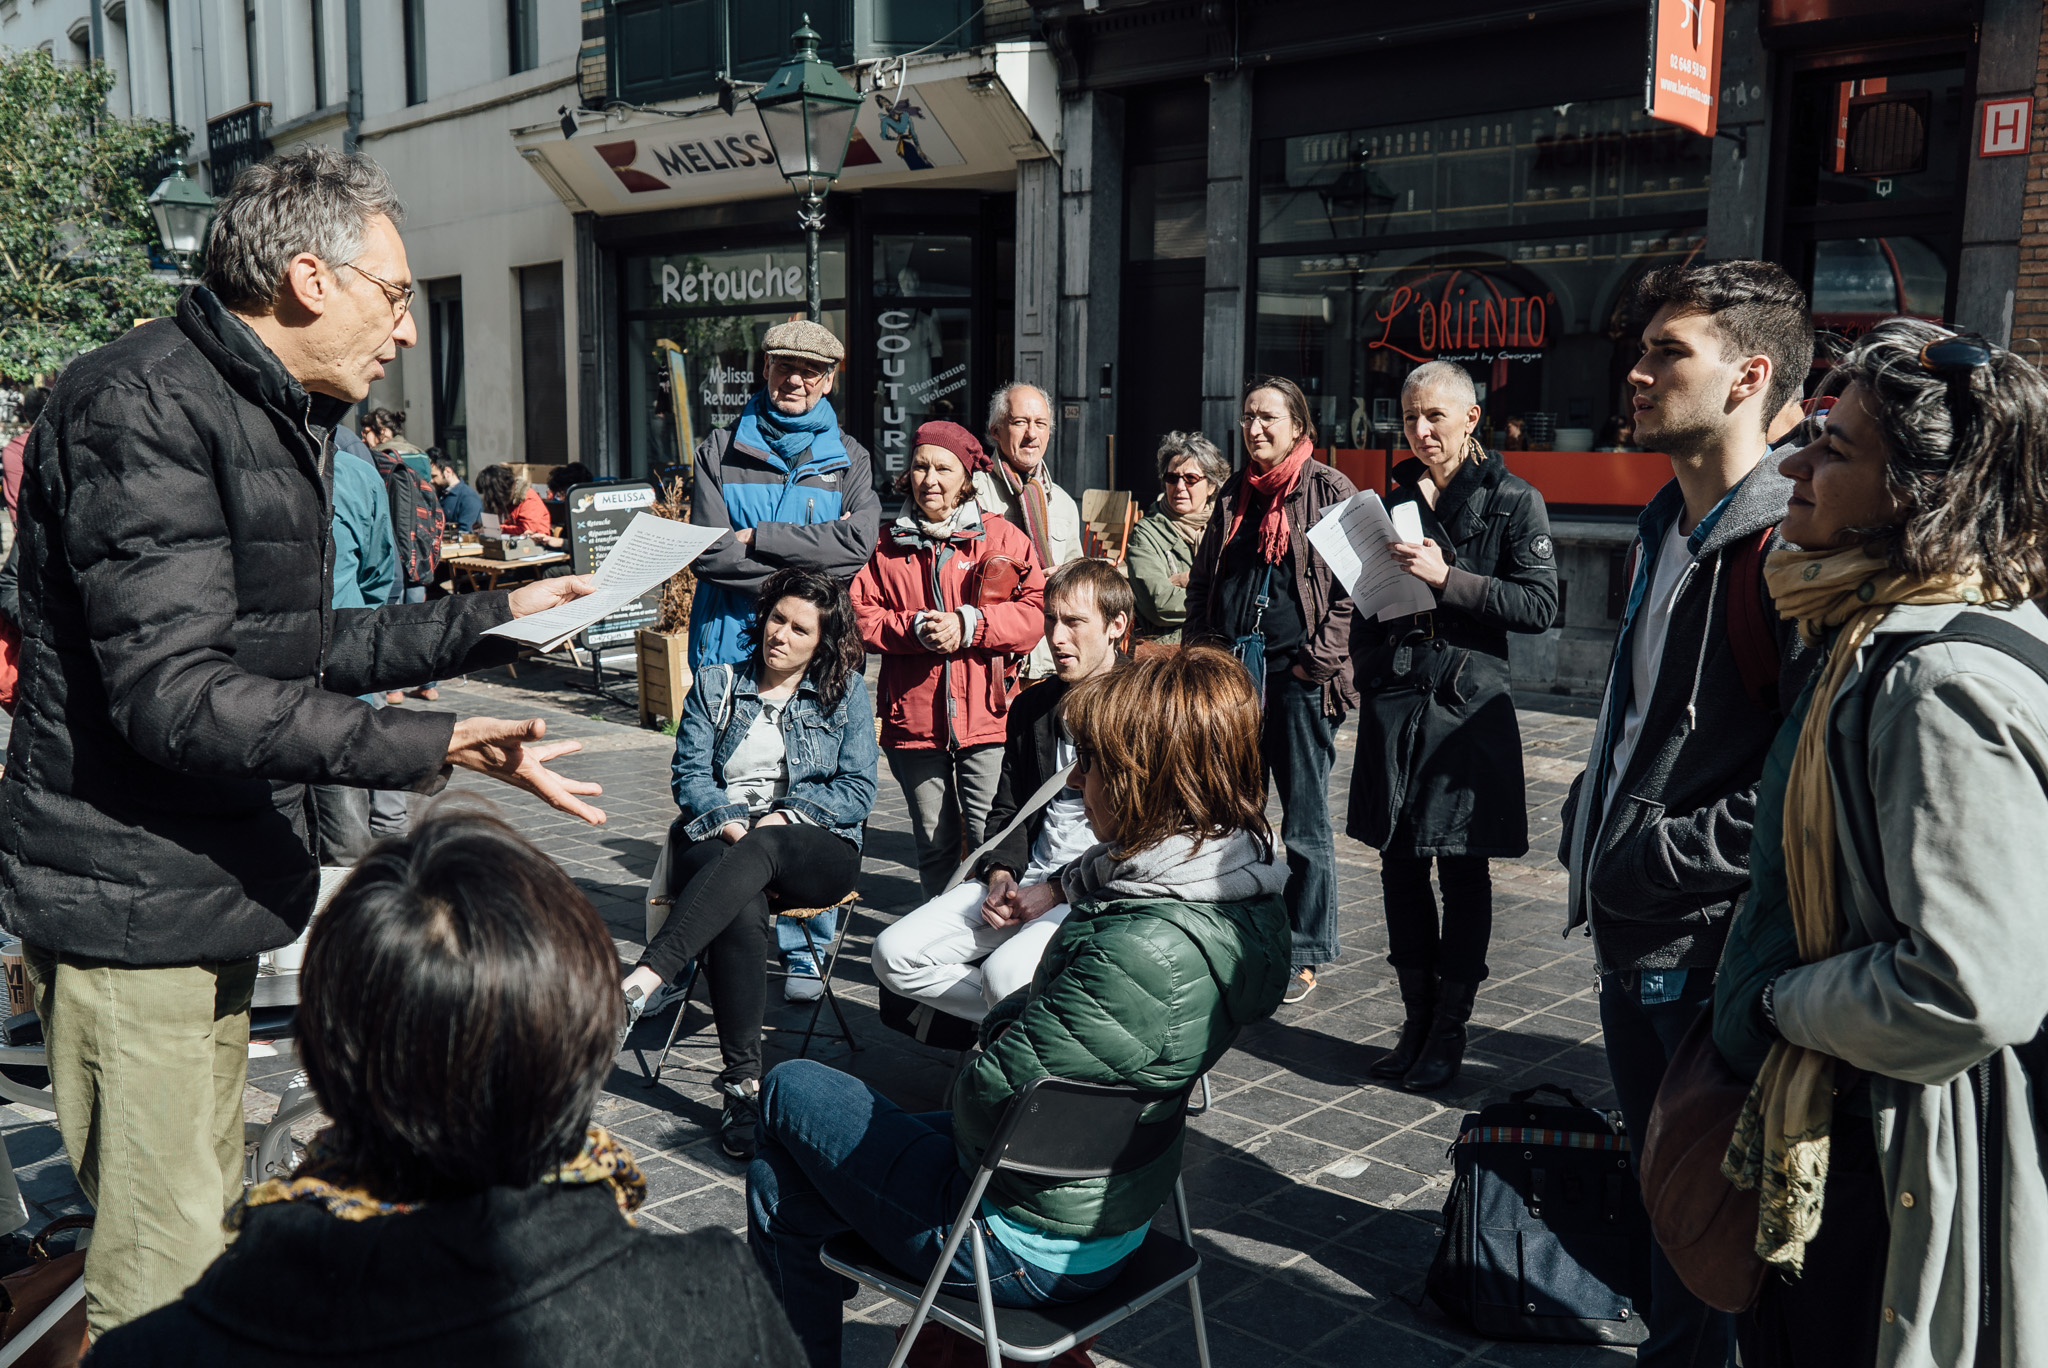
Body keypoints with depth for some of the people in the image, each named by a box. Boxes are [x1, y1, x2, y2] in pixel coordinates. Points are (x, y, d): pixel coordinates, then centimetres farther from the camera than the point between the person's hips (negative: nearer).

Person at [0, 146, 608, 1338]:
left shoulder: (275, 418, 14)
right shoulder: (144, 407, -19)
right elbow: (175, 694, -27)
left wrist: (492, 620, 16)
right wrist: (432, 749, -33)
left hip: (214, 887, 10)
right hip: (131, 901, -10)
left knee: (208, 1214, 20)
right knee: (162, 1263, -2)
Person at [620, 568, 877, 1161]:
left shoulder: (846, 693, 12)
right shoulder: (714, 685, 16)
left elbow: (858, 791, 4)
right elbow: (688, 773, 7)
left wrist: (787, 814, -11)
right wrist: (728, 820, -13)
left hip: (816, 849, -1)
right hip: (718, 835, 1)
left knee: (759, 853, -39)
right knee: (742, 913, -35)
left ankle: (638, 986, -51)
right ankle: (743, 1082, -35)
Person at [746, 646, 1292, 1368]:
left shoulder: (1145, 952, -34)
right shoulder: (1252, 901, -5)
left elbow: (992, 1096, -26)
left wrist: (980, 1055, -6)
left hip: (1026, 1245, -8)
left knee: (791, 1090, 13)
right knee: (778, 1180, 19)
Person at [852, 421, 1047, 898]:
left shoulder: (1002, 536, 5)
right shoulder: (887, 543, 11)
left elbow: (1035, 612, -4)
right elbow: (861, 616, 4)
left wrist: (968, 624, -15)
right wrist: (915, 629, -13)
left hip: (987, 716, -2)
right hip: (914, 719, 2)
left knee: (990, 840, -4)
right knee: (934, 843, 12)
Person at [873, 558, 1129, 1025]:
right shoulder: (1031, 706, 17)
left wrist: (1057, 890, -14)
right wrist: (1000, 874, -2)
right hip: (1027, 880, 7)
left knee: (1004, 973, -33)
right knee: (894, 955, -8)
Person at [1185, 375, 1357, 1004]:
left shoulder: (1331, 492, -2)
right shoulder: (1234, 495, 15)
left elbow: (1351, 586, -7)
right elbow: (1202, 581, 21)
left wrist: (1319, 661, -12)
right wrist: (1201, 652, 10)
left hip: (1298, 675, -6)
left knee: (1305, 825, 2)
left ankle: (1304, 955, 12)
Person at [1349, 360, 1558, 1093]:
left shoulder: (1512, 501, -1)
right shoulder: (1394, 498, 14)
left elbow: (1541, 604, -10)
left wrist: (1449, 578, -18)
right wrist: (1365, 670, 10)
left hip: (1468, 707, -4)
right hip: (1394, 703, 5)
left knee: (1463, 873, 2)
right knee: (1400, 866, 8)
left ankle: (1449, 1032, 14)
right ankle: (1416, 1023, 20)